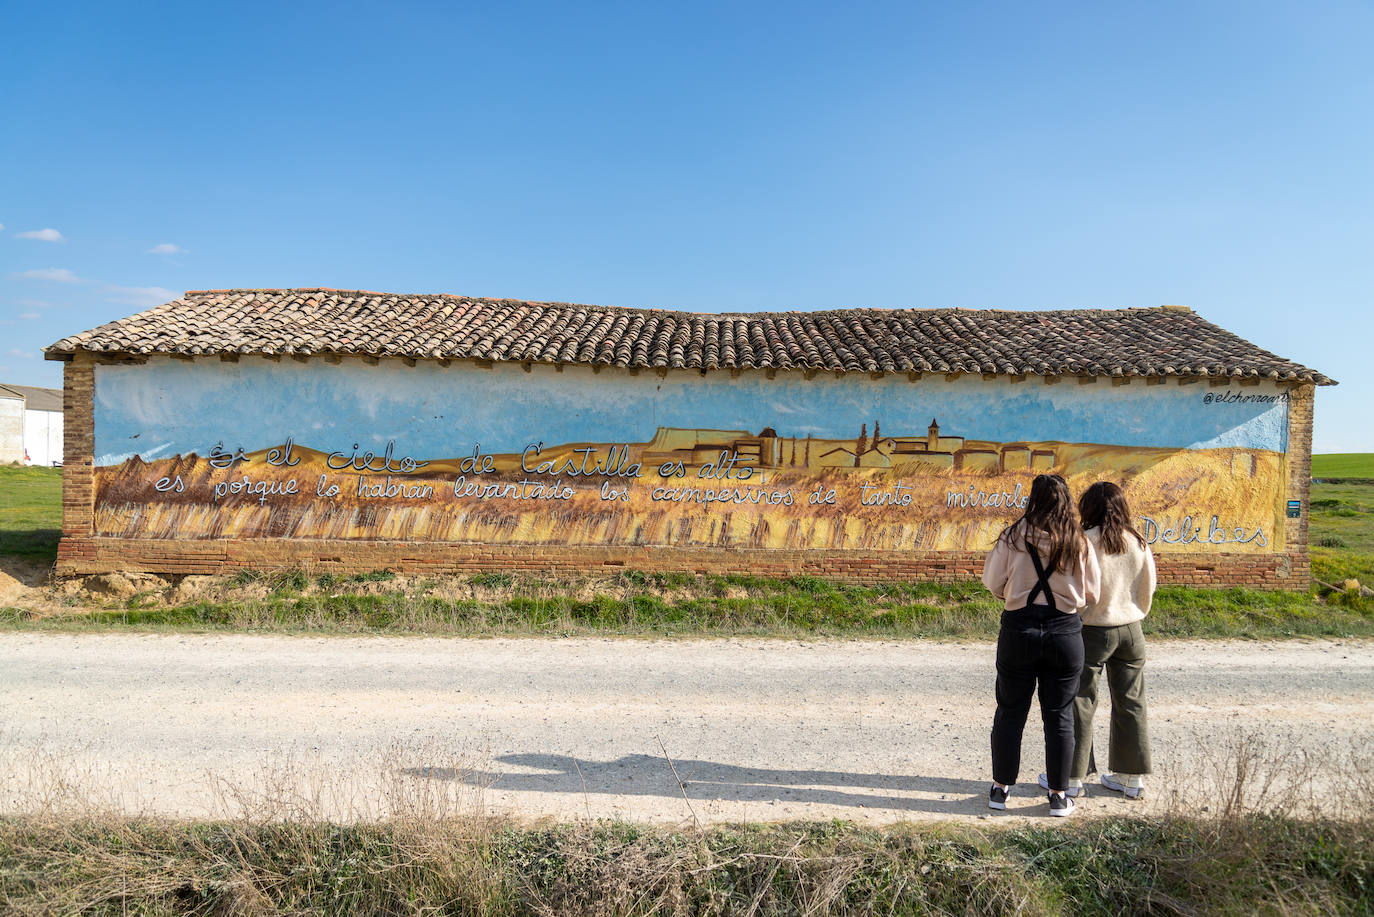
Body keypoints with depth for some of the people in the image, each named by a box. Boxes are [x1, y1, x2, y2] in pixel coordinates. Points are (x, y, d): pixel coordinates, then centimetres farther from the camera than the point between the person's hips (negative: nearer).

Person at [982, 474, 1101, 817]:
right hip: (1065, 631, 1)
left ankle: (1001, 788, 20)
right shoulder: (1079, 543, -3)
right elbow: (1092, 594, 4)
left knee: (1010, 711, 11)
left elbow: (992, 581, -2)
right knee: (1059, 715, 12)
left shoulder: (1014, 536, -7)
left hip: (1019, 628, -1)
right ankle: (1059, 795, 19)